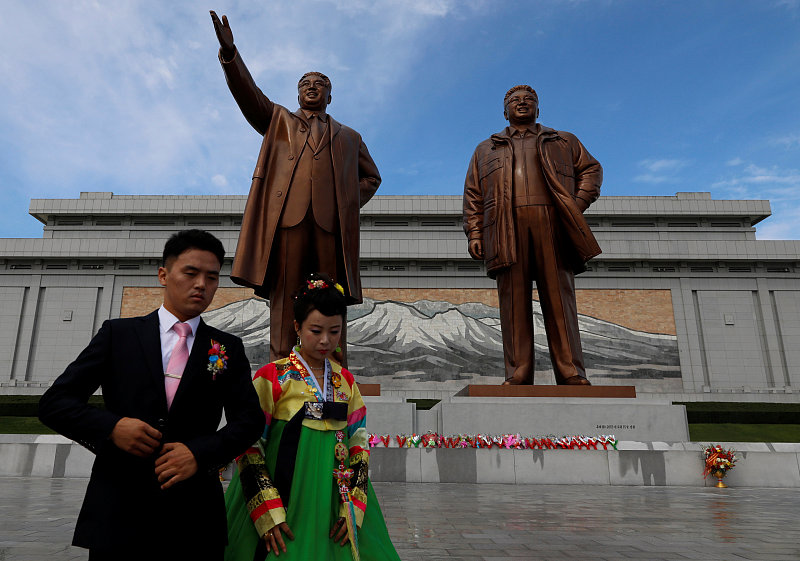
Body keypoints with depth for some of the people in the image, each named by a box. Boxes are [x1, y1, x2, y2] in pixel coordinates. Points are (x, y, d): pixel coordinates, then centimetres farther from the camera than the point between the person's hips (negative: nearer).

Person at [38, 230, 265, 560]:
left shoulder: (228, 349, 5)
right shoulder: (117, 334, 4)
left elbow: (249, 420, 1)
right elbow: (54, 403, 2)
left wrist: (200, 453, -16)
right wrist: (112, 427, -15)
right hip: (117, 512, 0)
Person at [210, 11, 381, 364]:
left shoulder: (348, 137, 29)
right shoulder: (278, 120, 28)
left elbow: (371, 176, 31)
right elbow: (248, 95, 14)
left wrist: (350, 204, 13)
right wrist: (229, 53, -2)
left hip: (331, 220, 1)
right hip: (287, 215, -1)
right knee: (285, 296, -9)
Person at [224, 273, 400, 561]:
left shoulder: (345, 381, 5)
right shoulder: (271, 377, -7)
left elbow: (359, 443, 5)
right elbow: (249, 447, -8)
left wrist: (353, 508, -4)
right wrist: (268, 513, -15)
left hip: (335, 506, 4)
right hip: (286, 502, -3)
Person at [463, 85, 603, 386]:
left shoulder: (564, 141, 28)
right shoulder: (485, 149, 27)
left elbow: (591, 169, 21)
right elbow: (473, 195, 17)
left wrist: (579, 204, 2)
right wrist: (474, 233, 2)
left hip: (552, 224, 0)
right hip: (507, 228, 0)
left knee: (560, 299, -8)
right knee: (513, 302, -8)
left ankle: (571, 375, -9)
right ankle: (517, 376, -10)